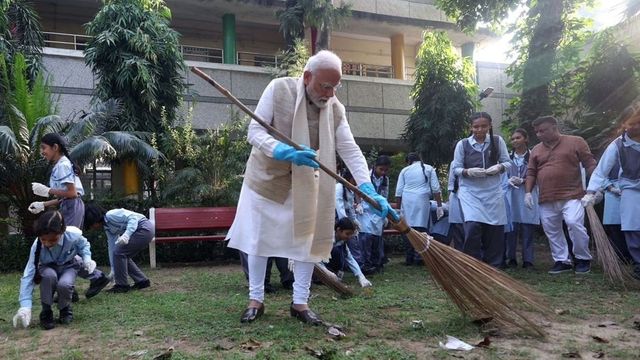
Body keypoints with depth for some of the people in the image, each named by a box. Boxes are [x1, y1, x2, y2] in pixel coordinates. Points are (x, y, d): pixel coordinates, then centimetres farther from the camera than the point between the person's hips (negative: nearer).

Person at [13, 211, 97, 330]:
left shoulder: (73, 235, -30)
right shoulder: (37, 246, -29)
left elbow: (84, 245, -3)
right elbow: (28, 275, -29)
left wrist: (87, 259, -23)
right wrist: (26, 306, -37)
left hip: (68, 267, 0)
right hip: (48, 268, 0)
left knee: (64, 284, -34)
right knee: (49, 275, -37)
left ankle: (65, 309, 1)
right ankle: (46, 312, -13)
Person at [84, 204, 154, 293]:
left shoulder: (111, 215, -12)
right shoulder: (108, 228, 15)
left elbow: (133, 217, -21)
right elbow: (112, 248, 17)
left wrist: (126, 235, -35)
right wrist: (113, 271, 16)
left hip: (145, 228, -10)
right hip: (142, 231, 10)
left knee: (119, 252, -9)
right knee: (123, 256, 12)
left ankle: (122, 285, 1)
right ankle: (142, 281, 20)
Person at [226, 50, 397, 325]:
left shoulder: (335, 108, -8)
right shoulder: (279, 89, -16)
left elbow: (350, 150, -14)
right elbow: (255, 131, -19)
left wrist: (369, 191, -26)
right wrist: (286, 152, -38)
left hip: (305, 184, 2)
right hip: (266, 177, -2)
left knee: (307, 239, 2)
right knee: (258, 239, 5)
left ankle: (300, 303, 16)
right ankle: (256, 300, 20)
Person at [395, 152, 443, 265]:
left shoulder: (404, 170, 16)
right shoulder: (429, 169, 15)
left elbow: (398, 192, 11)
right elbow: (435, 189, 7)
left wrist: (399, 208, 17)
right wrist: (439, 206, 8)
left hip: (406, 202, 1)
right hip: (422, 201, -1)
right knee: (421, 228, -2)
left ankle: (409, 258, 4)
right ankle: (419, 256, -10)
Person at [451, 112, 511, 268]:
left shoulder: (498, 141, 3)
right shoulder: (462, 144, 0)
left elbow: (507, 162, 7)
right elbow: (456, 168, 1)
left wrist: (499, 167, -15)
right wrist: (468, 172, -19)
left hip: (493, 191, 2)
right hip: (470, 191, -2)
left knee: (495, 229, 4)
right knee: (472, 227, -17)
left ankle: (494, 267, 20)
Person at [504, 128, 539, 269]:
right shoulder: (508, 157, 11)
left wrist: (522, 181, -12)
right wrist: (509, 181, -8)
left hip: (528, 196, -2)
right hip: (511, 196, 2)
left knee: (527, 230, 0)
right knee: (511, 229, 0)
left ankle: (528, 260, 6)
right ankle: (511, 258, 9)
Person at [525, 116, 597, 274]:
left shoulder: (575, 142, 1)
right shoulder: (536, 150, 12)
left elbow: (590, 164, 0)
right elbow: (531, 173, 14)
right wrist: (528, 192, 2)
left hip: (571, 196, -5)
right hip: (546, 200, 5)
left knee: (574, 224, -17)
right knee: (551, 231, 6)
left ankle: (583, 259, 3)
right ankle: (562, 261, 18)